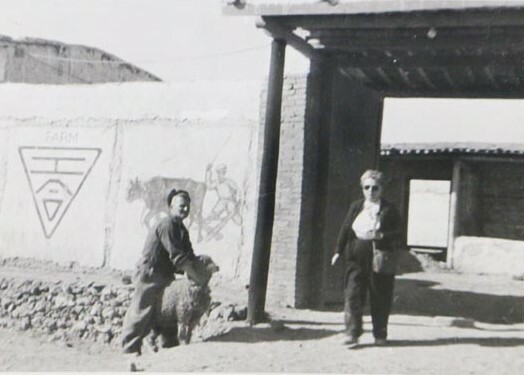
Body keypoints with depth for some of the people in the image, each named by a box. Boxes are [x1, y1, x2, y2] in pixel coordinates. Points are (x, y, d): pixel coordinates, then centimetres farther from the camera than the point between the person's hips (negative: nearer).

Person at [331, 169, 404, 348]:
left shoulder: (389, 210, 0)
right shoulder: (355, 207, 10)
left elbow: (399, 235, -1)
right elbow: (346, 229, 13)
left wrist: (382, 236, -17)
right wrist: (339, 251, 8)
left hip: (379, 261, -2)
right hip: (356, 259, 2)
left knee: (380, 299, 5)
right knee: (353, 295, -4)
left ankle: (380, 334, 19)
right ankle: (352, 333, 0)